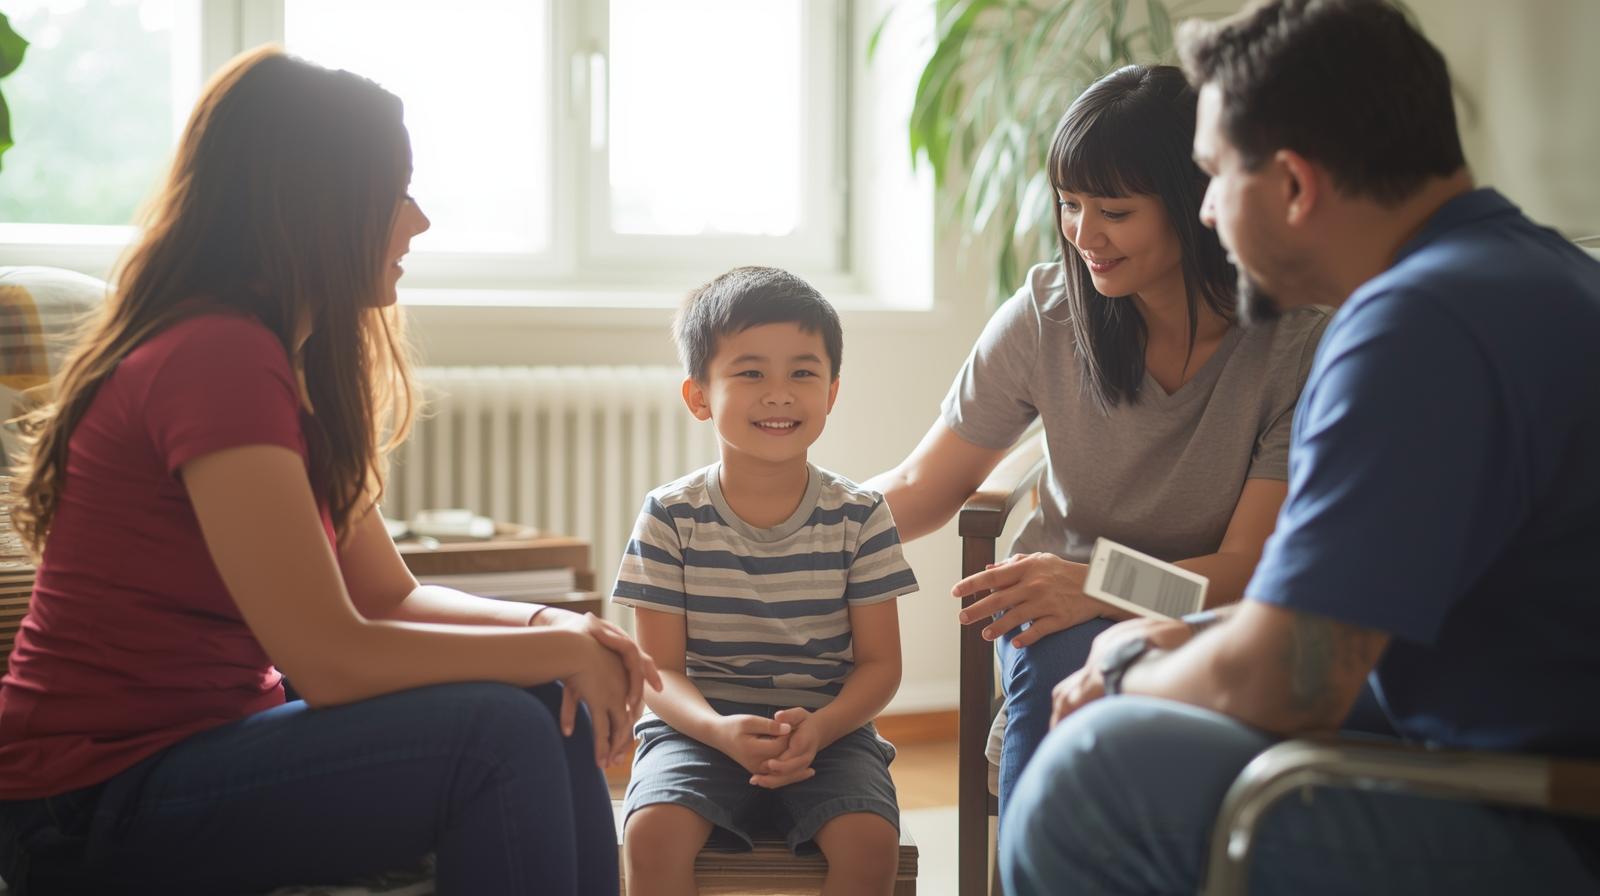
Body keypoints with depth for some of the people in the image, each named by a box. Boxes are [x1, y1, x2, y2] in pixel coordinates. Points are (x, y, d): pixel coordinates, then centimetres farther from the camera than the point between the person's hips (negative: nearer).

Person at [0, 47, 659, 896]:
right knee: (498, 735, -23)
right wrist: (554, 648, -13)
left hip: (200, 745, 9)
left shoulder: (280, 364, 12)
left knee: (552, 715, -2)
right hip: (98, 810, -9)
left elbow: (390, 595, 10)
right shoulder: (215, 358, -21)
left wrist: (550, 623, -8)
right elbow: (330, 657, -24)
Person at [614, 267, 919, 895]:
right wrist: (720, 730, -25)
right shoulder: (671, 517, -3)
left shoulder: (859, 517, -1)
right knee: (652, 832, -29)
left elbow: (879, 663, 0)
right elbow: (660, 668, -4)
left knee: (870, 841, -27)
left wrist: (819, 728, -21)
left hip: (829, 731, 1)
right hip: (703, 729, 0)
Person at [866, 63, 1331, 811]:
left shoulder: (1298, 341, -11)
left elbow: (1248, 567, -14)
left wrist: (1097, 586, -32)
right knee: (1065, 665, -35)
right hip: (1068, 613, 2)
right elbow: (921, 489, 6)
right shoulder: (1046, 315, -3)